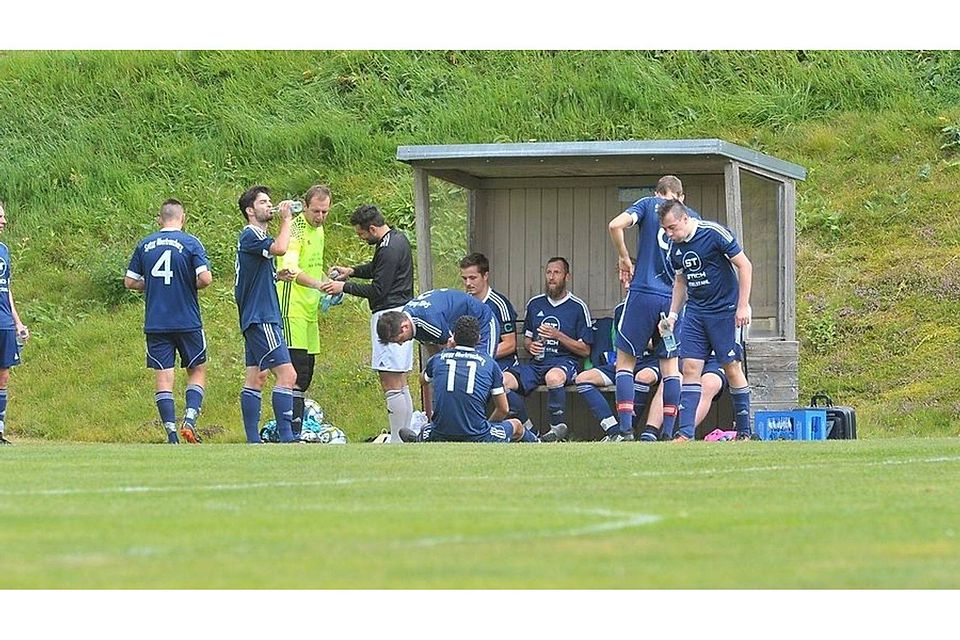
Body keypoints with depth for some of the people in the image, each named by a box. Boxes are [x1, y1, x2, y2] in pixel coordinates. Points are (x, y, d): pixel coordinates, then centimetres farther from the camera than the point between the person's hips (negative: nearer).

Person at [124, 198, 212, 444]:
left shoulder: (144, 245, 5)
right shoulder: (190, 243, -6)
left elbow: (130, 281, 7)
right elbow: (206, 278, -15)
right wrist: (190, 285, 5)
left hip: (155, 323, 2)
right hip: (187, 321, -2)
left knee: (163, 378, 3)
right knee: (197, 371, 13)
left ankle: (172, 436, -1)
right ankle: (189, 420, -5)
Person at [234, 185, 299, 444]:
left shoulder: (258, 237, 20)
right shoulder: (250, 236, -12)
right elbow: (280, 248, -30)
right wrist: (286, 219, -16)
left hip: (257, 318, 11)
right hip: (260, 318, -11)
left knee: (255, 378, 8)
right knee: (286, 374, -15)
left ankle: (253, 442, 9)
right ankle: (286, 438, -19)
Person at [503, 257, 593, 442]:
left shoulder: (577, 307, 3)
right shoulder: (534, 304, 17)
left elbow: (585, 350, 2)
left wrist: (558, 336, -10)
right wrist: (530, 346, 1)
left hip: (566, 361, -5)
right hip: (538, 362, 5)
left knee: (553, 376, -42)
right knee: (504, 380, -25)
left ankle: (558, 427, -26)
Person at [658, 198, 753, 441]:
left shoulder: (714, 233, -15)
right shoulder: (675, 248, 6)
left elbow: (744, 266, -10)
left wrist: (743, 306, -13)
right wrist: (672, 315, 11)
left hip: (725, 310, -6)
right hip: (695, 311, 6)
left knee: (732, 368, -1)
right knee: (690, 368, -4)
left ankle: (744, 432, 9)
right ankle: (685, 433, -7)